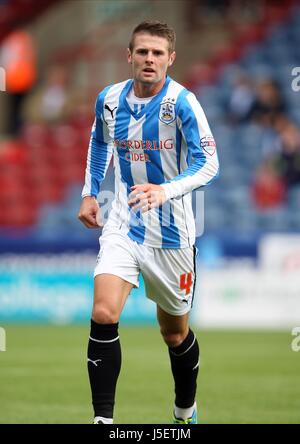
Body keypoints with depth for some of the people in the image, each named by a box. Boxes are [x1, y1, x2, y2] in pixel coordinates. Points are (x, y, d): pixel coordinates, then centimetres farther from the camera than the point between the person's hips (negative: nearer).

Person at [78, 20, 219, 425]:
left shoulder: (181, 103, -15)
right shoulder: (109, 100, -1)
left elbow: (208, 164, -19)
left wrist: (165, 190, -34)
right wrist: (90, 193, 14)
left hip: (171, 232, -2)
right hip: (123, 225, 2)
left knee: (175, 333, 12)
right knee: (103, 315, -20)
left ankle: (186, 411, 38)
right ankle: (103, 419, -17)